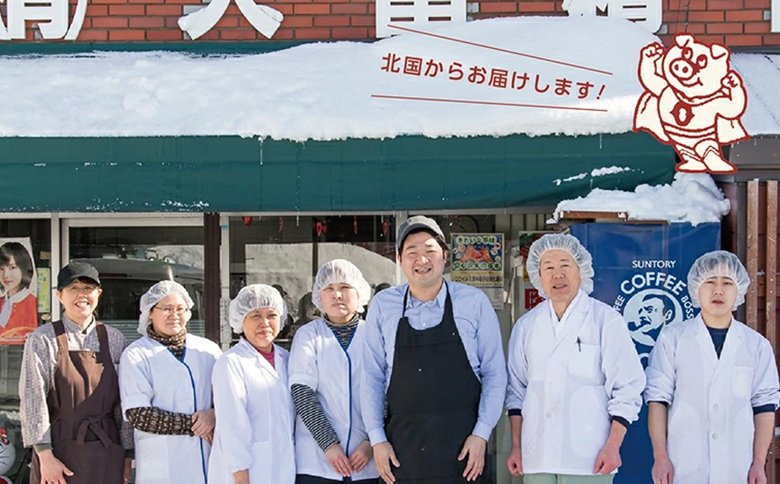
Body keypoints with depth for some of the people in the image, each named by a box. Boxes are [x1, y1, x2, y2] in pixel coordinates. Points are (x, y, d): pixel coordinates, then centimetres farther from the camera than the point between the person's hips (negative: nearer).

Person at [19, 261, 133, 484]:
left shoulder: (114, 340, 8)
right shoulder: (43, 339, -1)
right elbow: (33, 399, -6)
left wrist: (127, 454, 6)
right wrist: (45, 455, -13)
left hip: (106, 452, 3)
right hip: (60, 448, -3)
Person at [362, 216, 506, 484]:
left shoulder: (475, 302, 2)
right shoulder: (382, 306, 6)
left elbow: (495, 374, 4)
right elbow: (372, 378, 9)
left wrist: (481, 434, -4)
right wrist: (377, 439, 2)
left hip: (461, 445, -1)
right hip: (402, 447, 1)